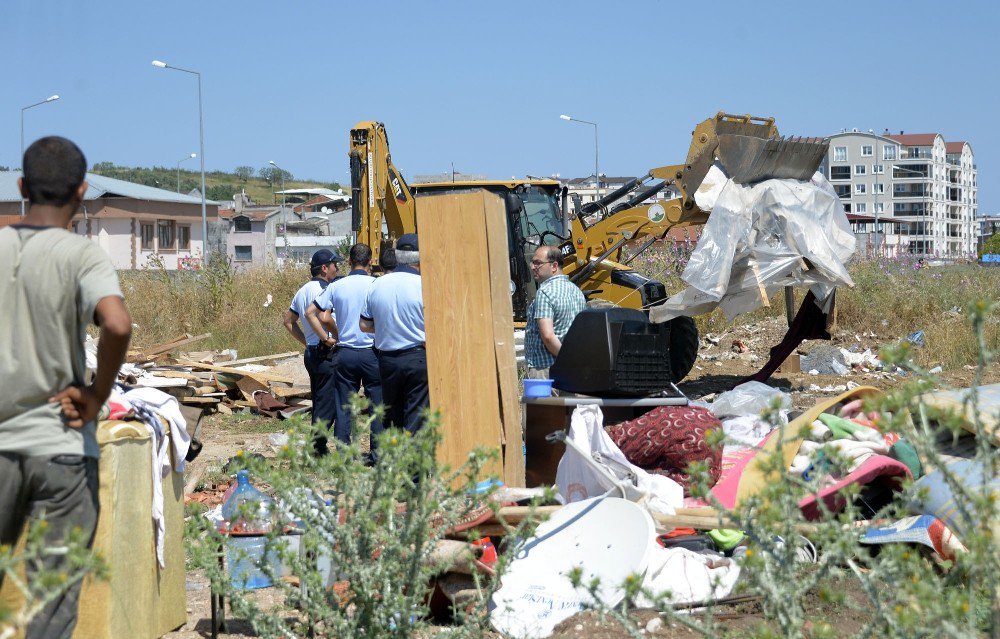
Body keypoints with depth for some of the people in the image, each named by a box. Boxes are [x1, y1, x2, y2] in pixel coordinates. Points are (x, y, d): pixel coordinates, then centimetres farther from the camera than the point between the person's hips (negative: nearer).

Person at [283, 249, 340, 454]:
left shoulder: (303, 290, 15)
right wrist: (328, 338, -20)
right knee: (327, 403, -6)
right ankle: (319, 447, -7)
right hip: (326, 353, -10)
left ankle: (317, 447, 18)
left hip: (311, 352, 10)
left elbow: (288, 320, 20)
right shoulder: (322, 289, -14)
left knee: (319, 402, 14)